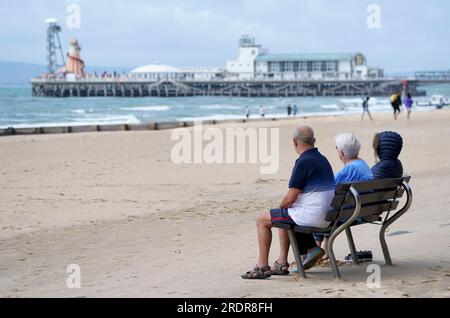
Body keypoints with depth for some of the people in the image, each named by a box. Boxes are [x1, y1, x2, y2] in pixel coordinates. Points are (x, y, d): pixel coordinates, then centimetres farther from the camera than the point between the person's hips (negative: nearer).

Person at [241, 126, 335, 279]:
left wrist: (281, 207, 5)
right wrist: (285, 207, 18)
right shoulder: (322, 159, 11)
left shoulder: (304, 162, -17)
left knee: (262, 220, 4)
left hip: (311, 216, -9)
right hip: (326, 216, 9)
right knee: (285, 216, 30)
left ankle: (262, 267, 9)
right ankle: (282, 263, 26)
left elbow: (290, 198, -18)